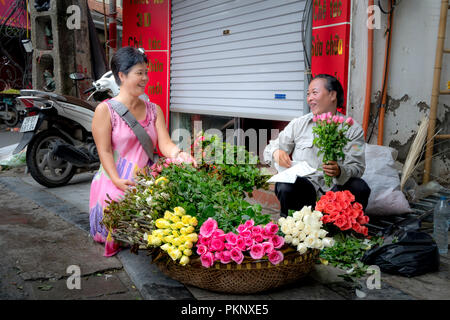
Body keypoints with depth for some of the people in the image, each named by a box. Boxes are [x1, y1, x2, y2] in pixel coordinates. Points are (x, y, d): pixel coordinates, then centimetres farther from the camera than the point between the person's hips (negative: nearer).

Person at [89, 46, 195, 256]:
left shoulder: (154, 109, 13)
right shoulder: (105, 110, -2)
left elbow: (164, 143, 0)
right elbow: (104, 151, -7)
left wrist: (179, 155, -24)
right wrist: (118, 181, -22)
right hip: (115, 185, -4)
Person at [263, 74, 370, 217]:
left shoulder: (353, 129, 6)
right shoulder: (298, 124, 11)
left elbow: (358, 167, -2)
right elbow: (270, 149, 10)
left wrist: (340, 171, -26)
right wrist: (277, 153, -16)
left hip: (335, 188, 0)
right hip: (304, 185, 0)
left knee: (360, 187, -28)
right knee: (284, 186, -30)